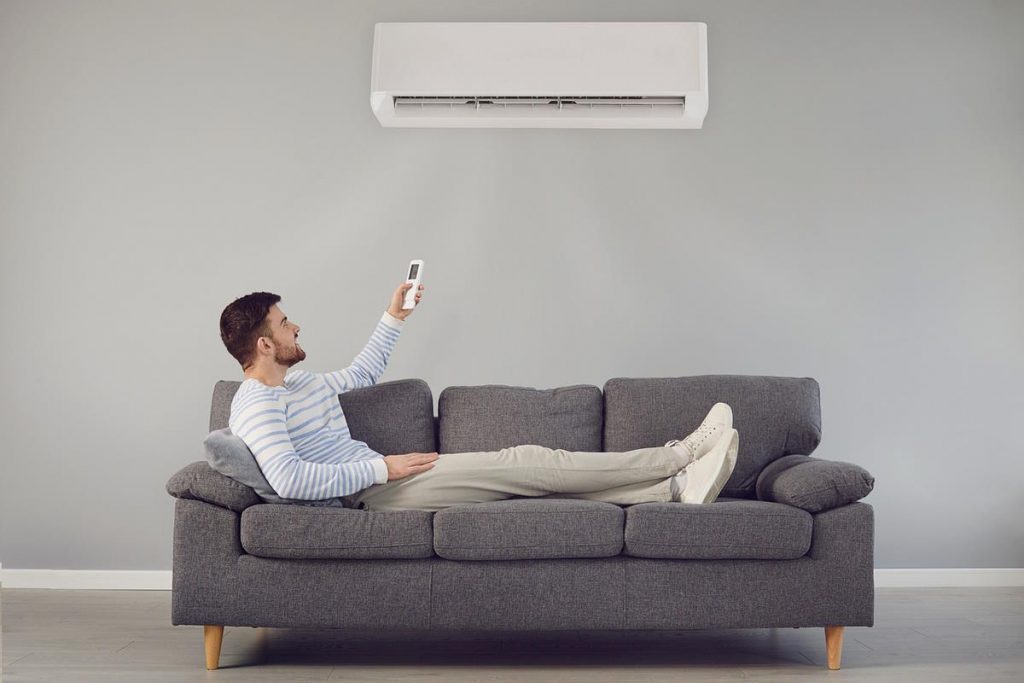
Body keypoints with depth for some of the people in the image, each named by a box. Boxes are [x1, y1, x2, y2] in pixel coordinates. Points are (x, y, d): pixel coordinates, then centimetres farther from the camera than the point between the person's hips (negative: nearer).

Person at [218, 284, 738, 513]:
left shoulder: (300, 381, 19)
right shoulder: (256, 404, -13)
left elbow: (362, 374, 36)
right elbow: (288, 479, -28)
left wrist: (394, 317, 28)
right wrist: (381, 467, -22)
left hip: (382, 478, 10)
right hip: (372, 494, -10)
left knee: (528, 469, -5)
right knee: (527, 463, -14)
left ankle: (675, 488, -8)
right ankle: (680, 456, -8)